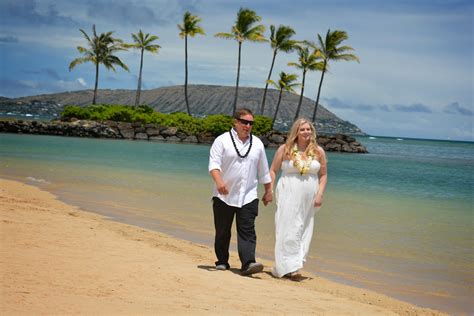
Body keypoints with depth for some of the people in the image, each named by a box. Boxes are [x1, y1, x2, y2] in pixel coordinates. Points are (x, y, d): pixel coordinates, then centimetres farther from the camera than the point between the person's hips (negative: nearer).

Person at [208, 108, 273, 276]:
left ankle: (248, 263, -20)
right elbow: (214, 164, -12)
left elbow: (264, 171, 20)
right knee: (222, 231, 7)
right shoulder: (222, 140, -1)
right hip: (224, 196, -2)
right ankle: (222, 261, 21)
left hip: (248, 197, 2)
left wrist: (268, 191, 21)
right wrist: (219, 181, -29)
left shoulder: (257, 143, 12)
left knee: (247, 231, -10)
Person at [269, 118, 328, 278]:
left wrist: (320, 194, 0)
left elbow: (323, 175, 11)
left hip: (308, 199, 3)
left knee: (303, 231, 4)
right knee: (288, 230, -10)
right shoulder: (285, 149, 0)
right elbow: (273, 170, 4)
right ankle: (289, 267, -11)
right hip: (288, 196, -3)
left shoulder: (318, 152, 5)